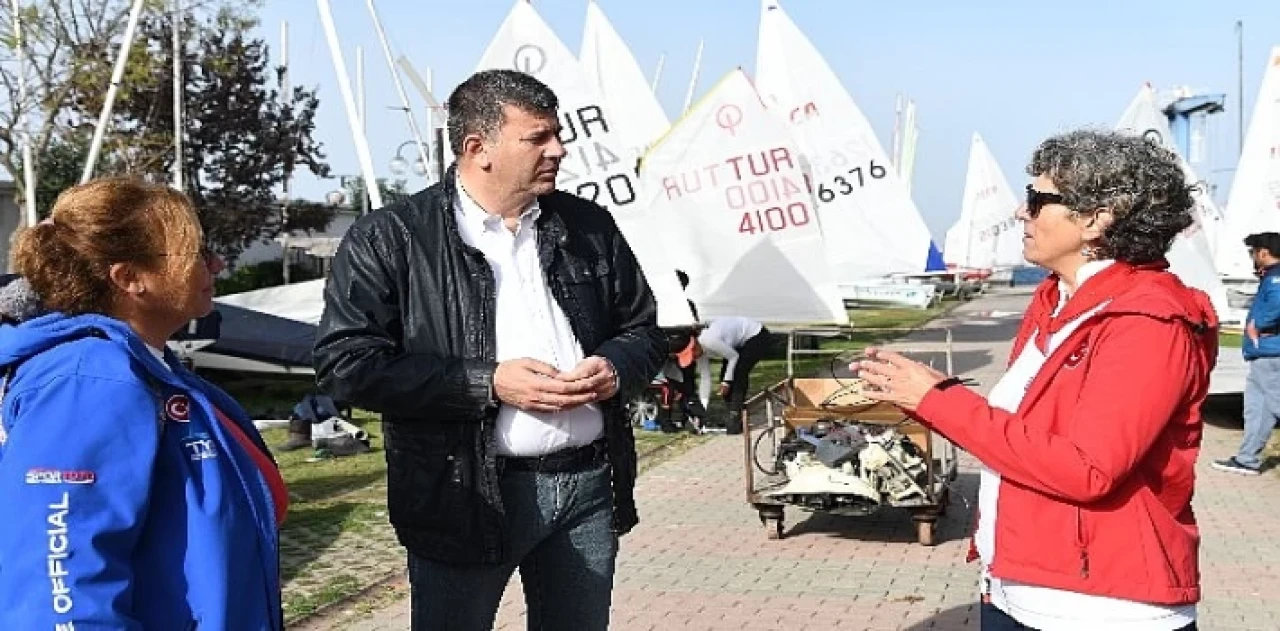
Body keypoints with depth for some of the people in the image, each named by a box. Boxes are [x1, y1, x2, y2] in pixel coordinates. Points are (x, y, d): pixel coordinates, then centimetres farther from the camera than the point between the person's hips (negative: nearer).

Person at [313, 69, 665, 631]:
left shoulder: (589, 226, 10)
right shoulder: (389, 240, -6)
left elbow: (644, 330, 18)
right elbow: (346, 362, -12)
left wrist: (615, 368, -7)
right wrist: (487, 382, -17)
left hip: (589, 483, 5)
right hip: (465, 494, -4)